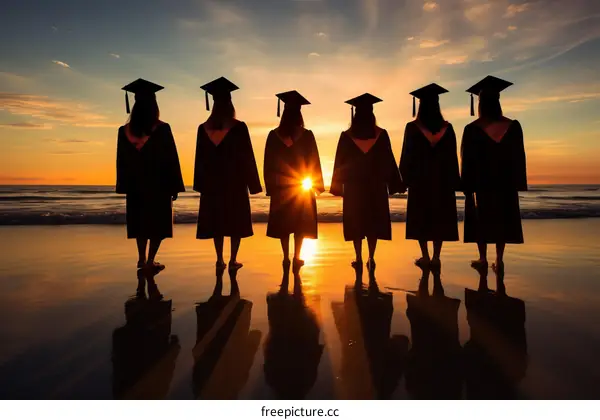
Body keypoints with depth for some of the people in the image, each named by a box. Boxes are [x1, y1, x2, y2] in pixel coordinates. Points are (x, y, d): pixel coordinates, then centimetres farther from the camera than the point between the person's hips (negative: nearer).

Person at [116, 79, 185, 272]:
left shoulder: (125, 131, 0)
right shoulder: (162, 129, -12)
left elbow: (121, 162, 4)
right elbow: (171, 160, -11)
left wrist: (125, 187, 12)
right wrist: (174, 187, -5)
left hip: (135, 185, 4)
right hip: (159, 184, -4)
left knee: (140, 222, 16)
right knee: (158, 223, 5)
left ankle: (142, 259, 22)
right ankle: (150, 261, 2)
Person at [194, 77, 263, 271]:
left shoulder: (204, 128, 1)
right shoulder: (239, 127, -10)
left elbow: (200, 158, 5)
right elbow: (247, 157, -8)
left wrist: (201, 184, 11)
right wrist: (252, 183, -2)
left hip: (212, 182, 3)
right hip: (235, 182, -3)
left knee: (216, 221, 10)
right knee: (236, 221, 6)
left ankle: (220, 260, 12)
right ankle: (232, 260, 5)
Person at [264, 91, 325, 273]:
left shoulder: (274, 135, -3)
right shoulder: (307, 135, -8)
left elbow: (268, 163, 0)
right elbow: (314, 161, -5)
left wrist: (270, 185, 7)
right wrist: (316, 183, 4)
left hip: (281, 185, 2)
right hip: (302, 185, -1)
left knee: (283, 223, 9)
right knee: (300, 224, 6)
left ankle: (286, 259, 11)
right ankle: (296, 259, 5)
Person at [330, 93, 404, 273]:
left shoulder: (347, 136, -3)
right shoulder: (381, 135, -3)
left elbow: (339, 163, 0)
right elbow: (389, 161, 0)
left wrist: (338, 185, 8)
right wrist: (393, 183, 6)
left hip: (353, 185, 0)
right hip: (376, 185, 1)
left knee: (355, 222, 6)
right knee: (374, 222, 8)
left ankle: (359, 259, 6)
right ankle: (371, 259, 7)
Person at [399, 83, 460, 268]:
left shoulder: (412, 128, -6)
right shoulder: (447, 128, 1)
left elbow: (407, 156, -6)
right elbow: (452, 157, 4)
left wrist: (405, 178, 1)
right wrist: (454, 182, 9)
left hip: (419, 178, -2)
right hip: (442, 179, 2)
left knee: (420, 217, 5)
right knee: (440, 218, 6)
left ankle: (425, 256, 3)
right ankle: (436, 257, 5)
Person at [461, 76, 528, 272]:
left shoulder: (472, 129, -9)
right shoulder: (513, 126, -2)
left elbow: (467, 160, -7)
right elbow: (519, 157, 1)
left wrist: (467, 187, -1)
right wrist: (518, 183, 7)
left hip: (480, 181, -2)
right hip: (505, 181, 2)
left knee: (481, 218, 8)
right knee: (502, 218, 9)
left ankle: (483, 258, 8)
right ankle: (499, 260, 8)